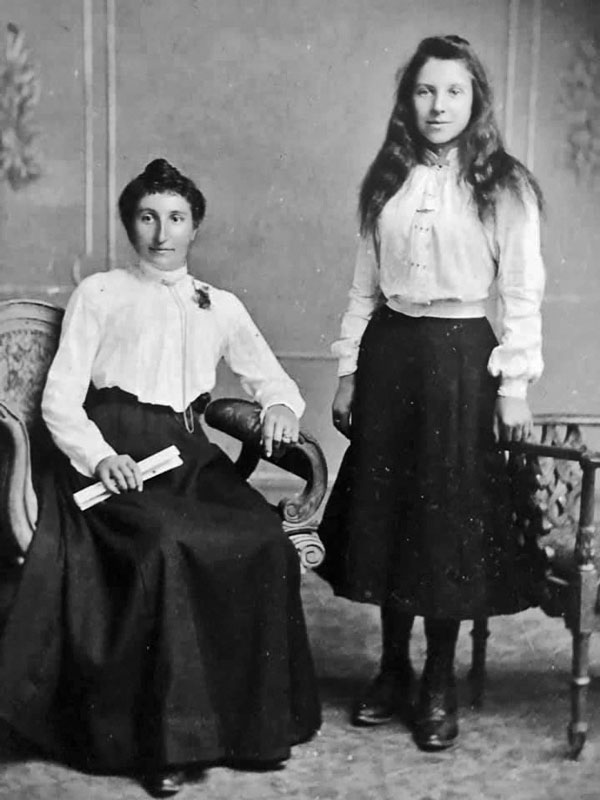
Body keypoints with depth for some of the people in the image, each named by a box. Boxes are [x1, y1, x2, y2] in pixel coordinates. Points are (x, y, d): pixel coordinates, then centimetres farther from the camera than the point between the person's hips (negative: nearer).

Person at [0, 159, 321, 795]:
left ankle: (255, 720, -11)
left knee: (267, 542, -24)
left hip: (189, 453, 4)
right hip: (113, 452, -3)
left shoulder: (221, 306, 23)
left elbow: (270, 377, 27)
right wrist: (99, 456, -16)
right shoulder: (100, 293, 11)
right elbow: (60, 397, 3)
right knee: (167, 546, -33)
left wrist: (281, 405, 2)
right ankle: (162, 740, -21)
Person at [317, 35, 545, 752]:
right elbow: (364, 288, 11)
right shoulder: (386, 183, 9)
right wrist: (348, 370, 7)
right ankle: (392, 670, 24)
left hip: (460, 359, -4)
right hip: (388, 352, 4)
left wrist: (514, 383, -9)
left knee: (451, 515, 2)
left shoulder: (505, 187, -2)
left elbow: (521, 295, -3)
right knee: (384, 509, 8)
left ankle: (439, 685, 17)